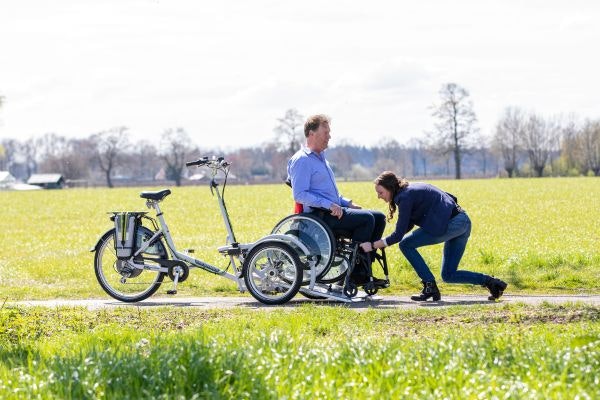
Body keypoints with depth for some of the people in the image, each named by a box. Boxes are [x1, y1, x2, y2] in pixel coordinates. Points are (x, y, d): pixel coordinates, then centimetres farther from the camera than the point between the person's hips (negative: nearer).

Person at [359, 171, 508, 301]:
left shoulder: (405, 197, -10)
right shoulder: (410, 189, 19)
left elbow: (399, 235, -12)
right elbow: (408, 225, 26)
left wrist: (373, 245, -5)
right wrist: (381, 242, 19)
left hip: (451, 224, -10)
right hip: (463, 221, 10)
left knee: (406, 245, -3)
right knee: (449, 275, 14)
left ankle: (430, 286, -3)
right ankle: (492, 283, 7)